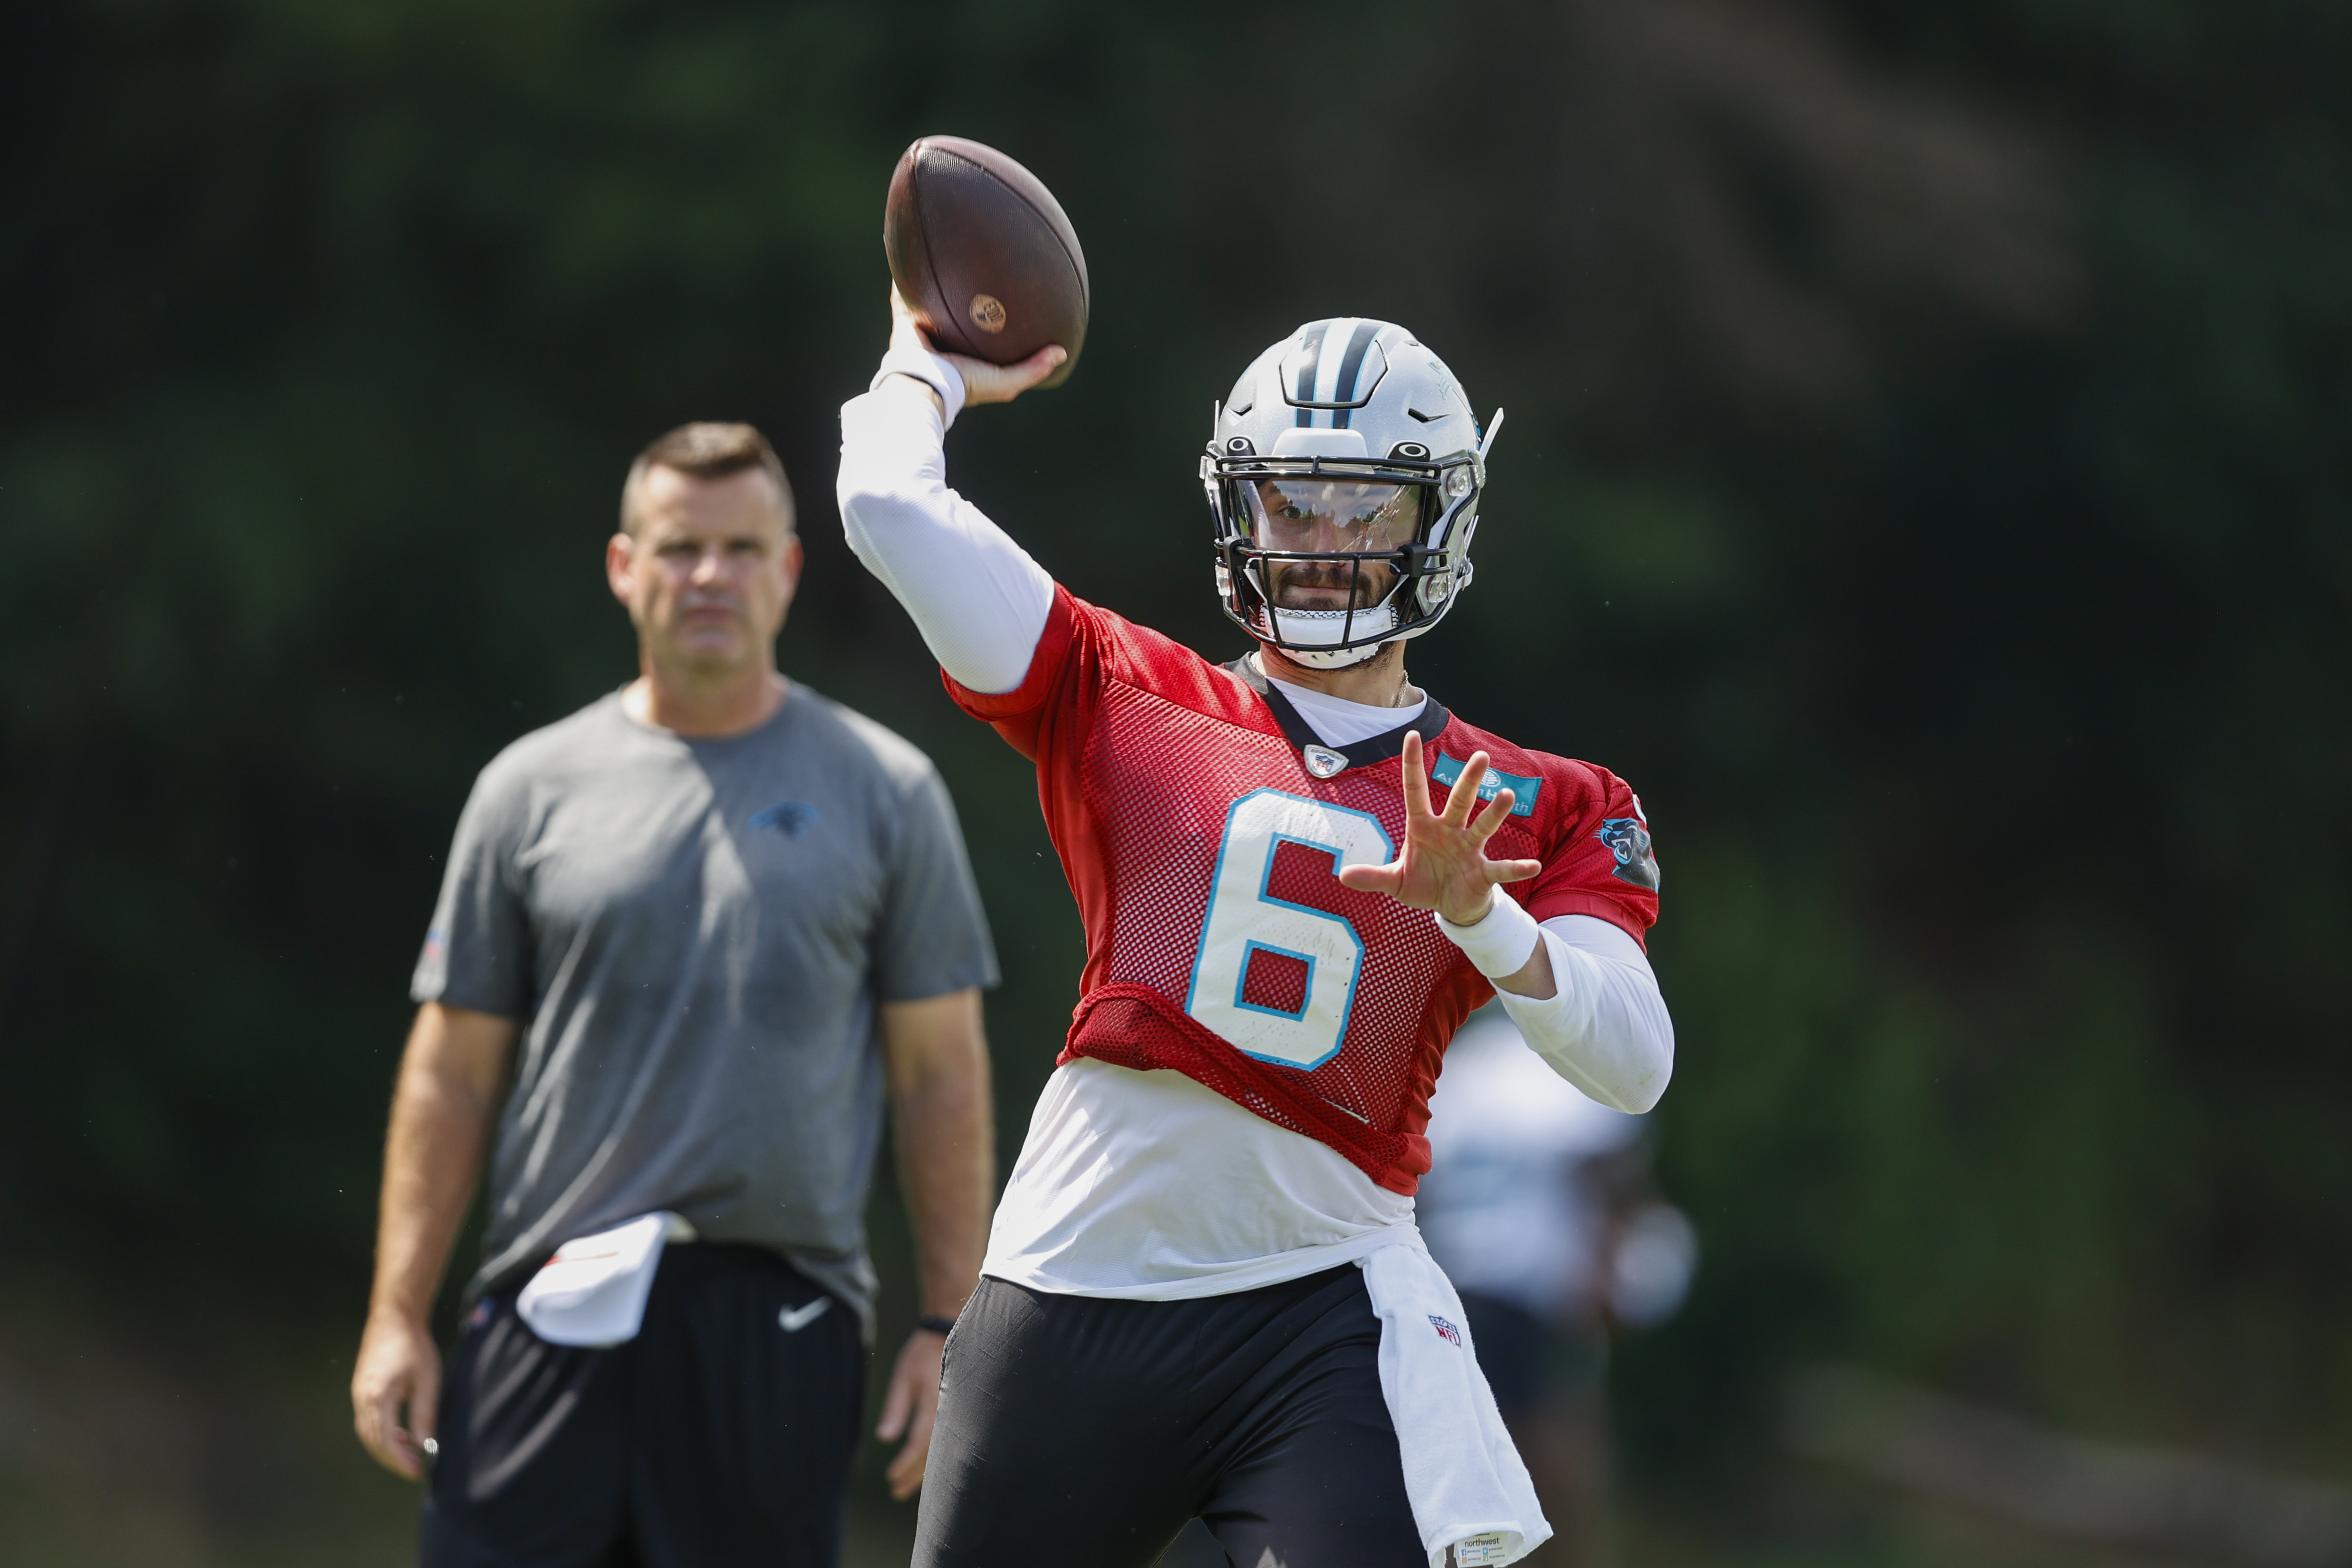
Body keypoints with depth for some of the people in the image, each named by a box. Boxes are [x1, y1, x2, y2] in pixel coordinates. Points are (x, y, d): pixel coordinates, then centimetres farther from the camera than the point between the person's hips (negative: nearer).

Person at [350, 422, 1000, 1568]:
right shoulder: (532, 789, 9)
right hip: (552, 1308, 1)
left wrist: (948, 1325, 1)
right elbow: (452, 1074, 10)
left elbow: (941, 1077, 8)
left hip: (784, 1313, 0)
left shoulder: (884, 792, 8)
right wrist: (397, 1318, 2)